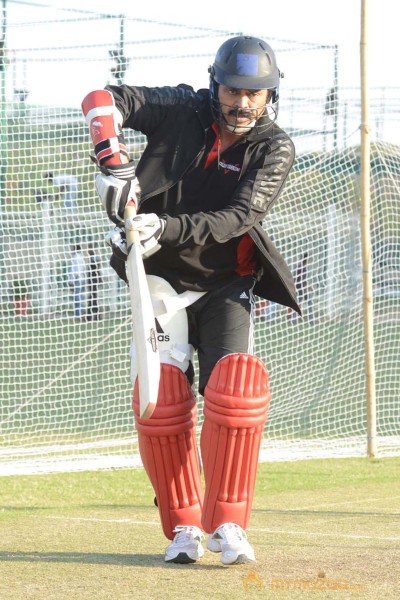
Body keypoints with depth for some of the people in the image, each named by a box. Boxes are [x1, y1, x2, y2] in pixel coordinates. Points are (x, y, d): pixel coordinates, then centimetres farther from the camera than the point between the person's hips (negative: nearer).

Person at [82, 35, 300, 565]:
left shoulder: (274, 148, -8)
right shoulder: (184, 112, -6)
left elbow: (241, 217, -22)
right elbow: (103, 100, -14)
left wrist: (170, 228, -36)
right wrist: (112, 159, -33)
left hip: (227, 286, 0)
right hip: (162, 278, 0)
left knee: (238, 387, -19)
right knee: (159, 396, -12)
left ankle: (227, 523, -12)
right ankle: (183, 527, -1)